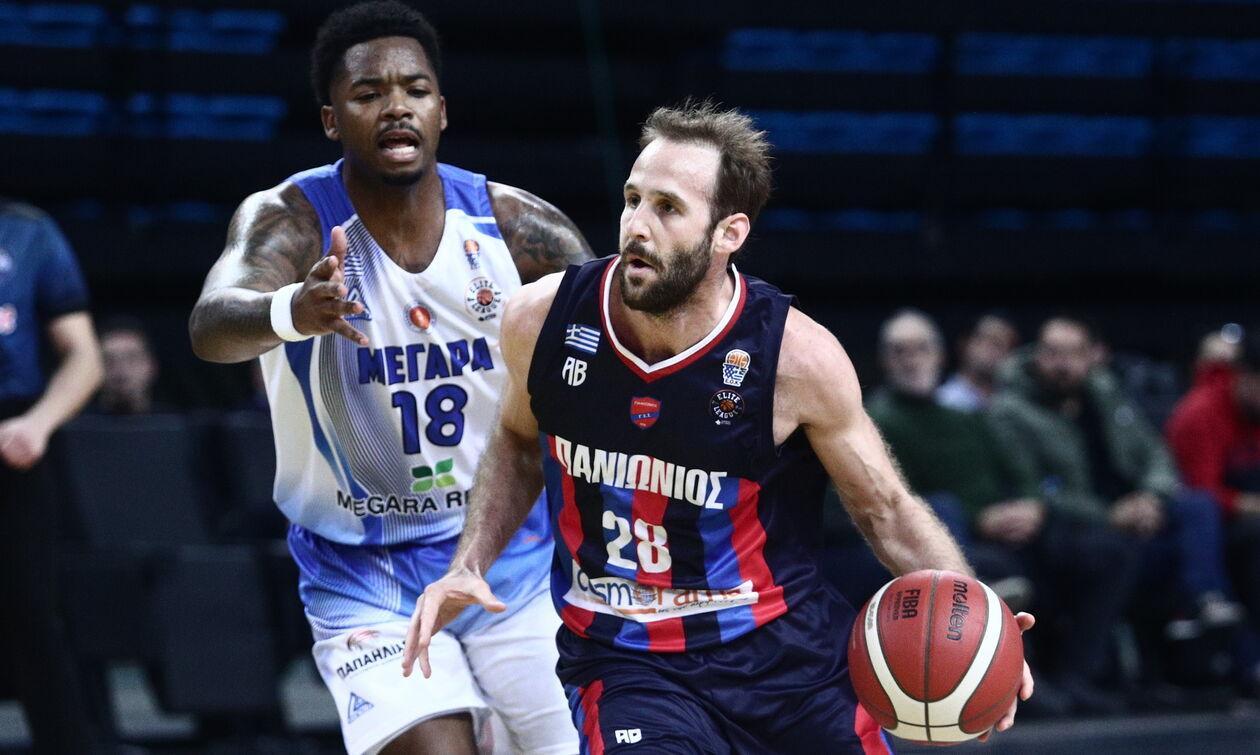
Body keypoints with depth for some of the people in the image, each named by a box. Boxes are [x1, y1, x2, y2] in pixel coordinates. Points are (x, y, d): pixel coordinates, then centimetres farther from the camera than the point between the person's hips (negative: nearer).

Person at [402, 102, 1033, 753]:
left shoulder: (798, 357, -17)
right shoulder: (543, 321, -10)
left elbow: (887, 511, -4)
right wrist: (469, 566, 1)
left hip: (785, 650, 0)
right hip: (627, 666, 0)